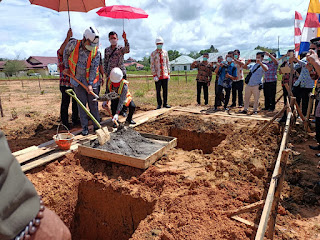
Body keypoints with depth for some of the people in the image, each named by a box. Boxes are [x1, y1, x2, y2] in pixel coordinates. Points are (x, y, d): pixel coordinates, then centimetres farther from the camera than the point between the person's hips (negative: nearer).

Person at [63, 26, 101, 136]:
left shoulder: (96, 52, -11)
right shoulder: (73, 44, -9)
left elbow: (94, 68, -13)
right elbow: (66, 52, 12)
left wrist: (90, 84, -18)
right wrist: (66, 67, 11)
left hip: (91, 81, 0)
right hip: (78, 81, 1)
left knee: (93, 104, 5)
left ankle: (97, 126, 17)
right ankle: (84, 128, 11)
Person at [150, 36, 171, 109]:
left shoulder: (165, 52, 9)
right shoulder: (153, 53, -2)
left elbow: (167, 63, 12)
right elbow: (152, 65, -5)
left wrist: (169, 74, 6)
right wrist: (154, 76, -12)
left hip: (165, 75, 3)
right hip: (158, 76, -3)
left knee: (165, 90, 6)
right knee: (158, 91, 2)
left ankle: (165, 103, 15)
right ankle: (159, 104, 12)